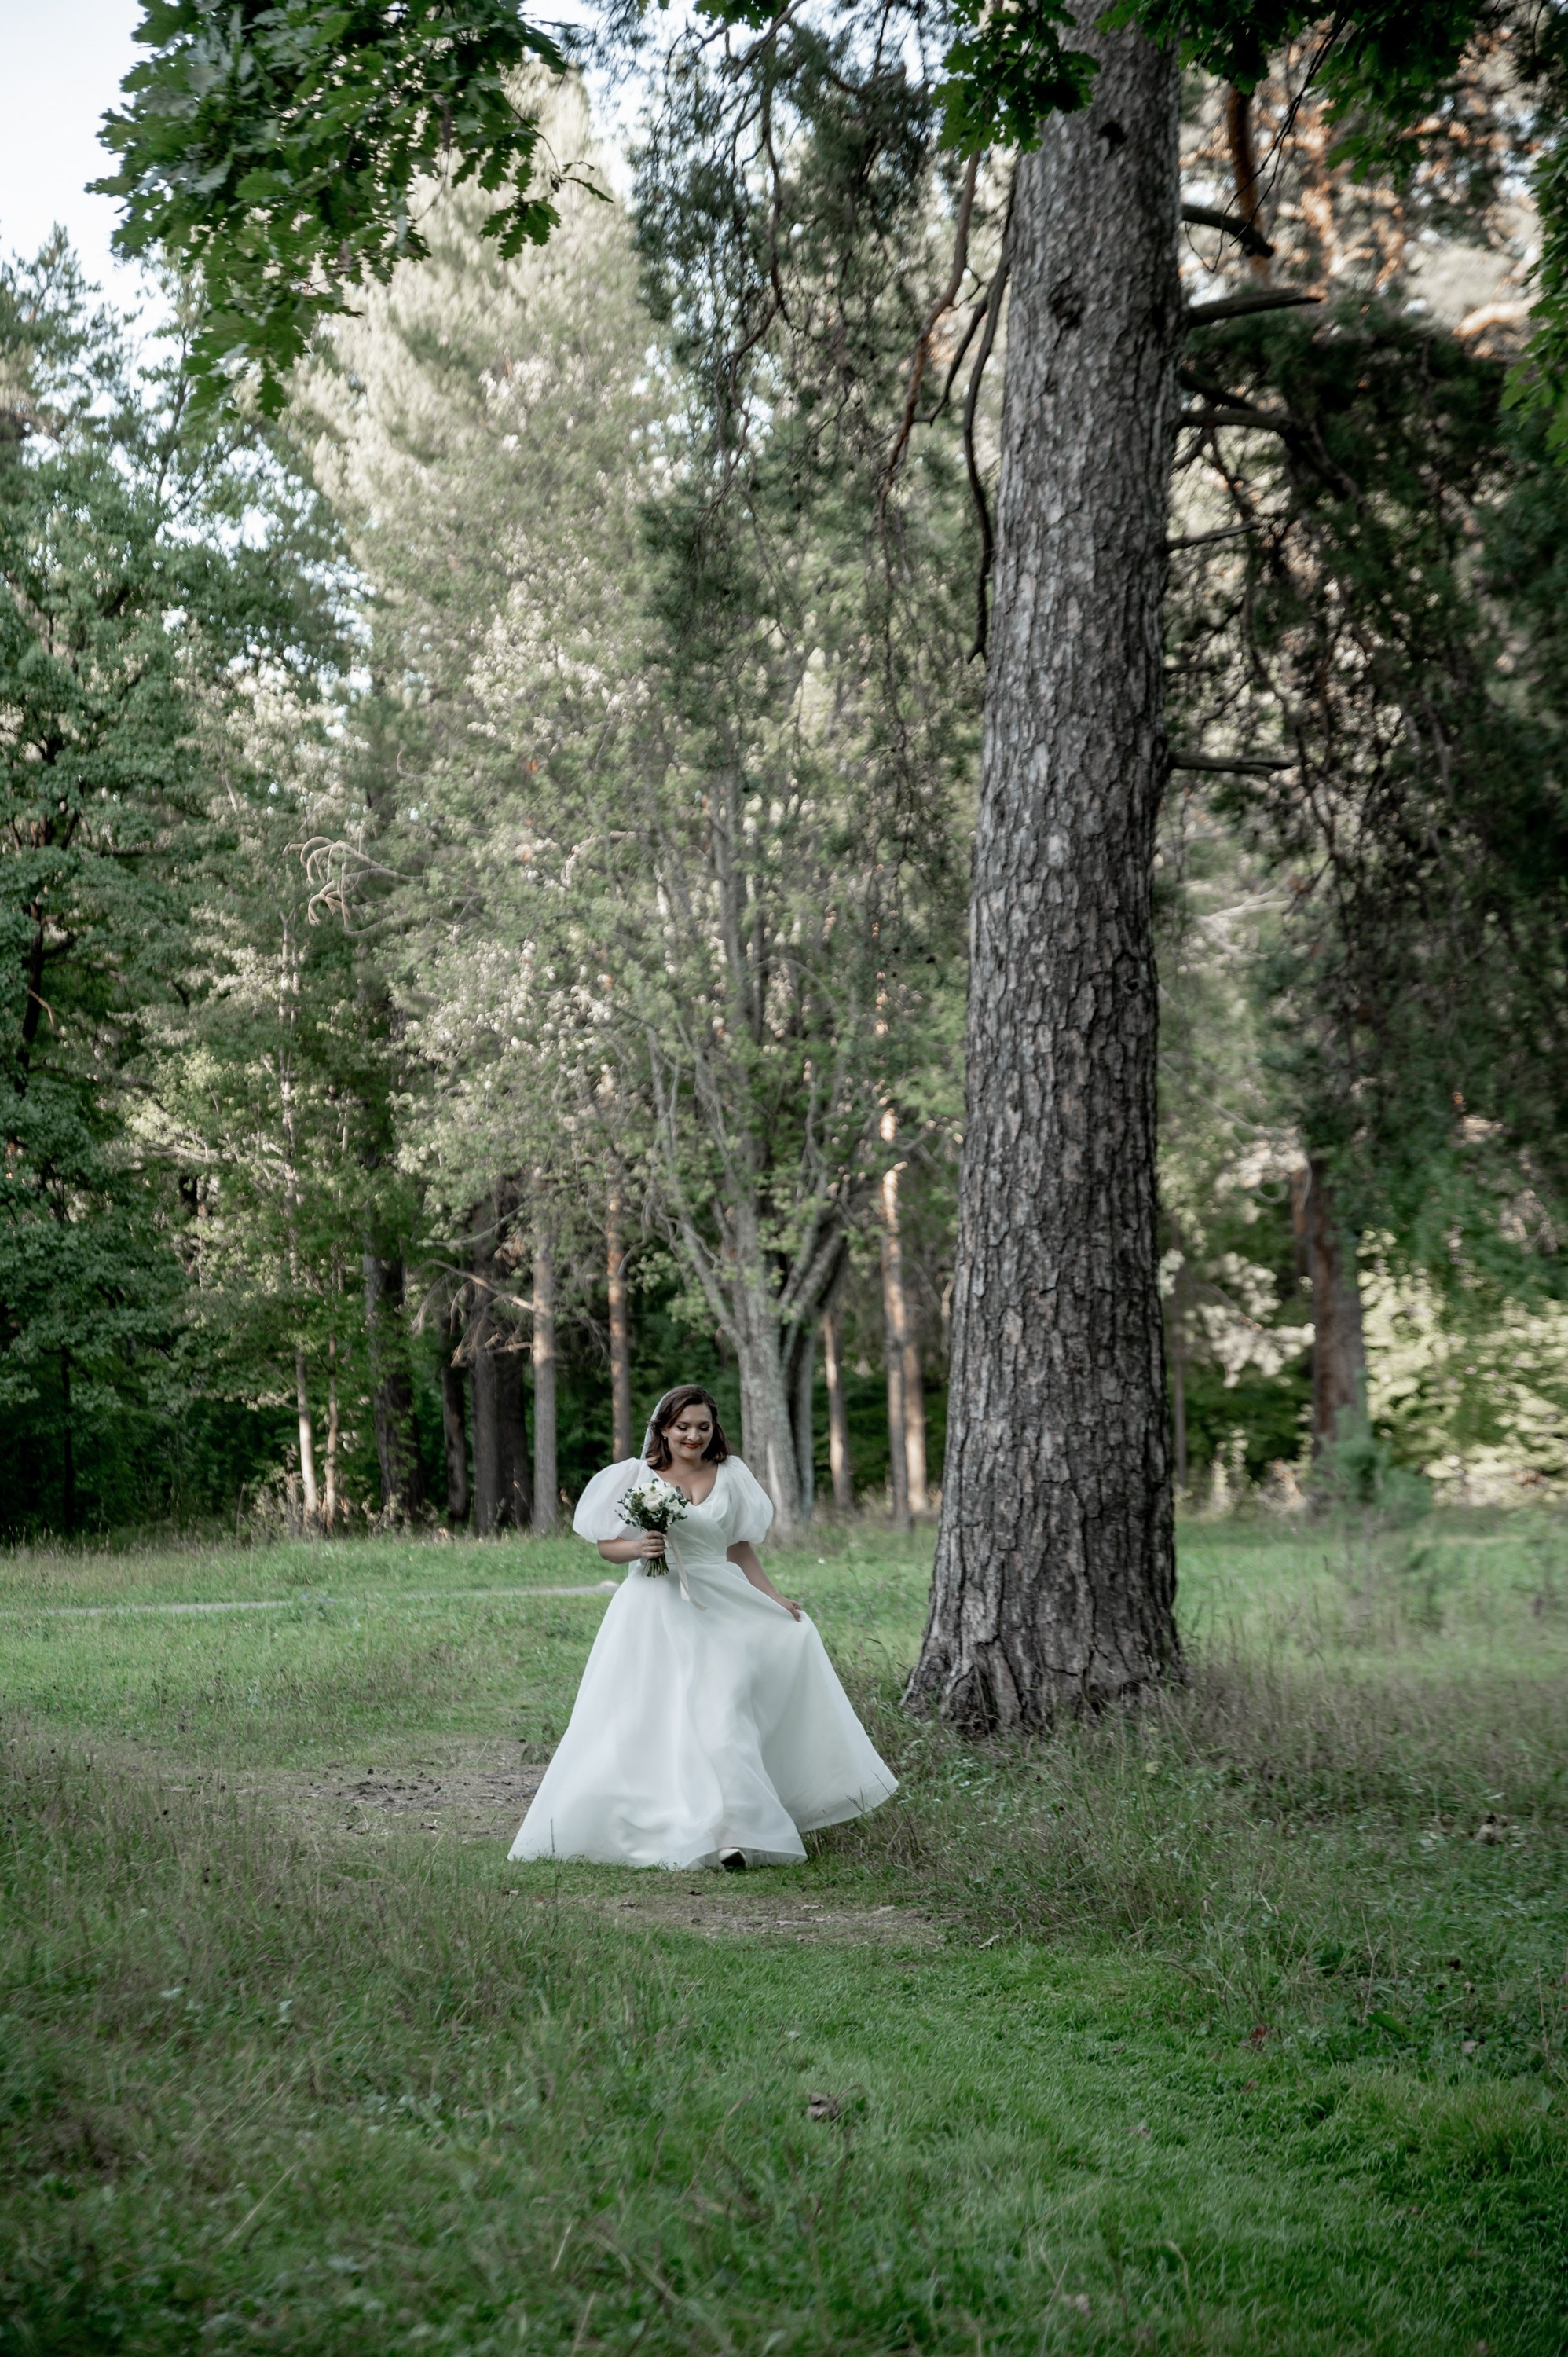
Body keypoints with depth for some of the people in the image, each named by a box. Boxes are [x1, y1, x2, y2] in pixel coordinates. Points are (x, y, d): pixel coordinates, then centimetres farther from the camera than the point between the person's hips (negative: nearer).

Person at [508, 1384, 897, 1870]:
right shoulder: (637, 1476, 1)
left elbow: (741, 1551, 14)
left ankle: (736, 1834, -9)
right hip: (654, 1613, -1)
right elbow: (606, 1545, 4)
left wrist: (776, 1601, 7)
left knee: (720, 1719, -8)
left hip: (718, 1612, 1)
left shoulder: (729, 1477, 8)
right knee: (644, 1724, 0)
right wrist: (638, 1548, -16)